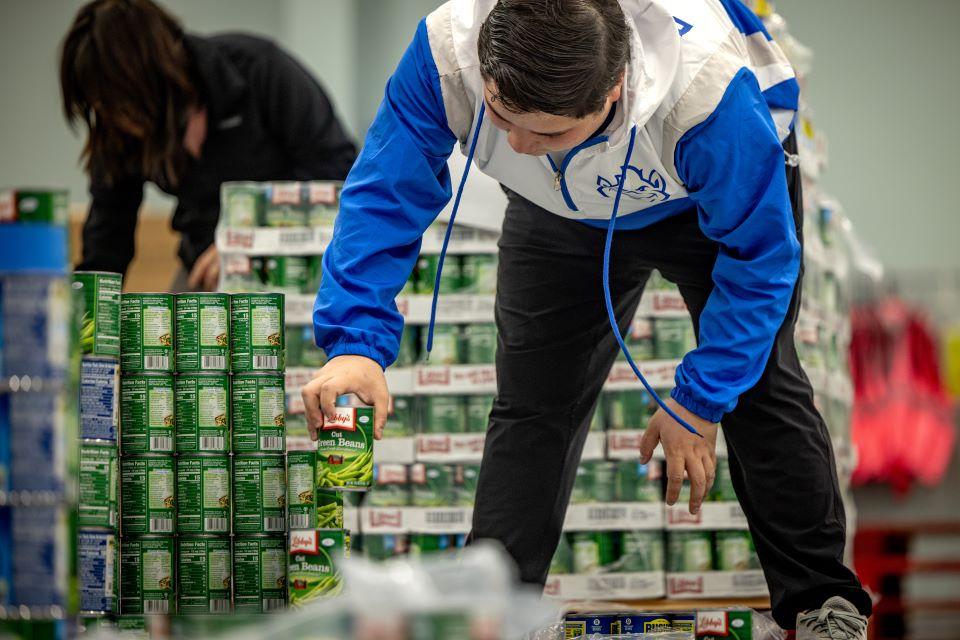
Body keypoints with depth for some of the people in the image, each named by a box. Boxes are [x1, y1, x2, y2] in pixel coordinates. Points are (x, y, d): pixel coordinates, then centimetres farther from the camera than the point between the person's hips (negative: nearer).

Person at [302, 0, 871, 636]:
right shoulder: (447, 52, -41)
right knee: (532, 395, 0)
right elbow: (385, 197, -29)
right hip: (566, 212, 3)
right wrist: (357, 342, -43)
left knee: (757, 383, -4)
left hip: (726, 189, -3)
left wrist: (700, 400, -26)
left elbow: (758, 257, -31)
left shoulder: (711, 95, -47)